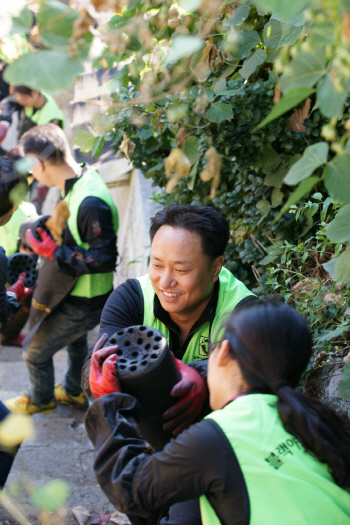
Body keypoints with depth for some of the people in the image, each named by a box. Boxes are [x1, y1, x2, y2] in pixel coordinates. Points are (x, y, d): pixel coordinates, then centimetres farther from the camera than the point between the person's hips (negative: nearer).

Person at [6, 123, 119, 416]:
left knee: (35, 352, 11)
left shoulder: (90, 203, -36)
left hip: (82, 304, -9)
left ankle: (41, 400, 39)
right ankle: (74, 392, 57)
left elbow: (105, 258, -32)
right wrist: (51, 231, -3)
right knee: (76, 340, 32)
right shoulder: (82, 180, -5)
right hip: (77, 293, 9)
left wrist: (54, 252, -29)